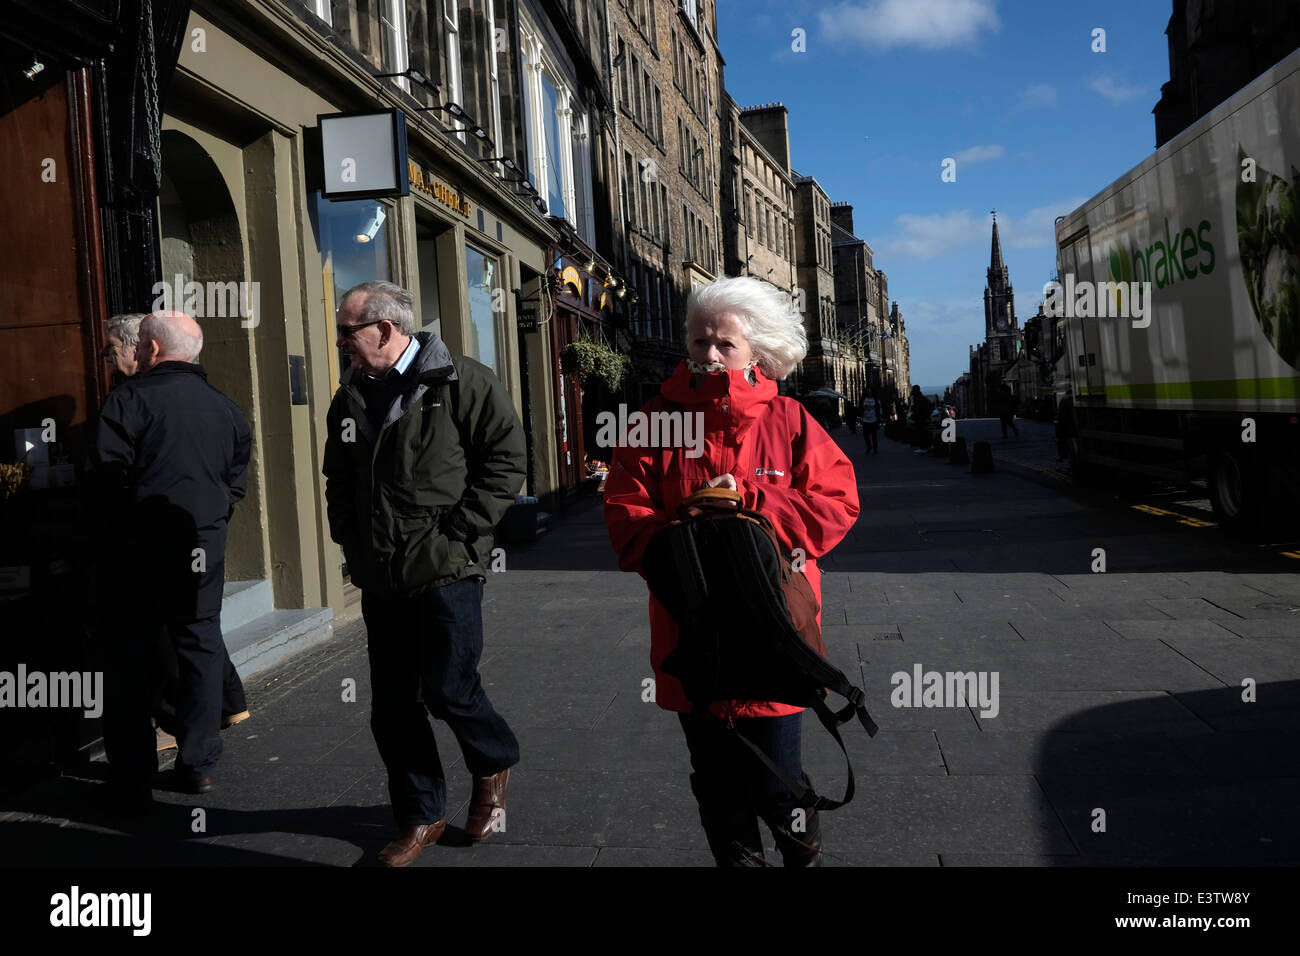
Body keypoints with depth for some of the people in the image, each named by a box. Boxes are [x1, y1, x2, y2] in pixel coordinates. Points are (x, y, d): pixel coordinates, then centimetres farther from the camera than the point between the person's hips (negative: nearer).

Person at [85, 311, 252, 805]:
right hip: (203, 552, 4)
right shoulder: (223, 407, 8)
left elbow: (104, 472, -15)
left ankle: (131, 780, 10)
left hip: (137, 552, -4)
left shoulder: (130, 397, -9)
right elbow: (237, 478, 10)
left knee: (130, 660, 5)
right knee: (200, 649, 13)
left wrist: (116, 524, 0)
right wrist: (213, 520, 14)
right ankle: (198, 765, 19)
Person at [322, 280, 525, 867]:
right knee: (392, 707, 9)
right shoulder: (351, 397, 13)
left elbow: (506, 460, -10)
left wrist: (459, 531, -13)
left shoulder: (461, 383, -7)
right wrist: (350, 538, 11)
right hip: (381, 576, 6)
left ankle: (493, 765, 30)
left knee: (449, 690, -2)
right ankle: (420, 815, 26)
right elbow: (339, 481, 23)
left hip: (445, 570, -6)